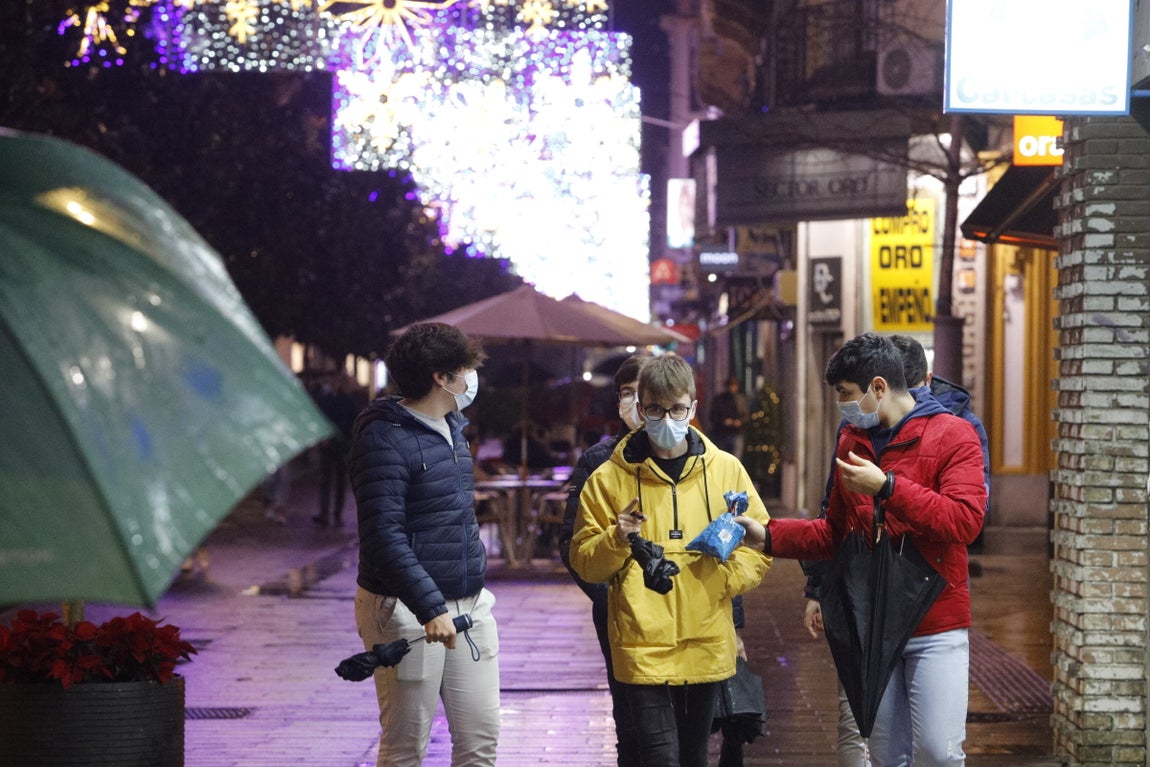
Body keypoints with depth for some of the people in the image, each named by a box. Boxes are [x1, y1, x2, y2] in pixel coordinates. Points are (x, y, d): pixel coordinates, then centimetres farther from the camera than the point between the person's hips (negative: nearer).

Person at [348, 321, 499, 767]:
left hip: (468, 605, 8)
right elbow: (384, 535, -22)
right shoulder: (386, 437, -15)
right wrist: (430, 607, -27)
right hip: (406, 610, -8)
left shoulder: (452, 429, 15)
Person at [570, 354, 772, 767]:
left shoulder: (726, 469, 5)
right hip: (642, 647, -3)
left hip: (707, 647, 3)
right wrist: (616, 542, -18)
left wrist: (727, 576, -9)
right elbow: (584, 561, 2)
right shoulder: (609, 478, -1)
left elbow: (761, 542, 8)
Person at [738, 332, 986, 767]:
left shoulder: (952, 435, -7)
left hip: (936, 626, -6)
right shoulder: (851, 442, 13)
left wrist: (886, 487, -21)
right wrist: (769, 537, 6)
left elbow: (966, 520, -20)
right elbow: (835, 532, 20)